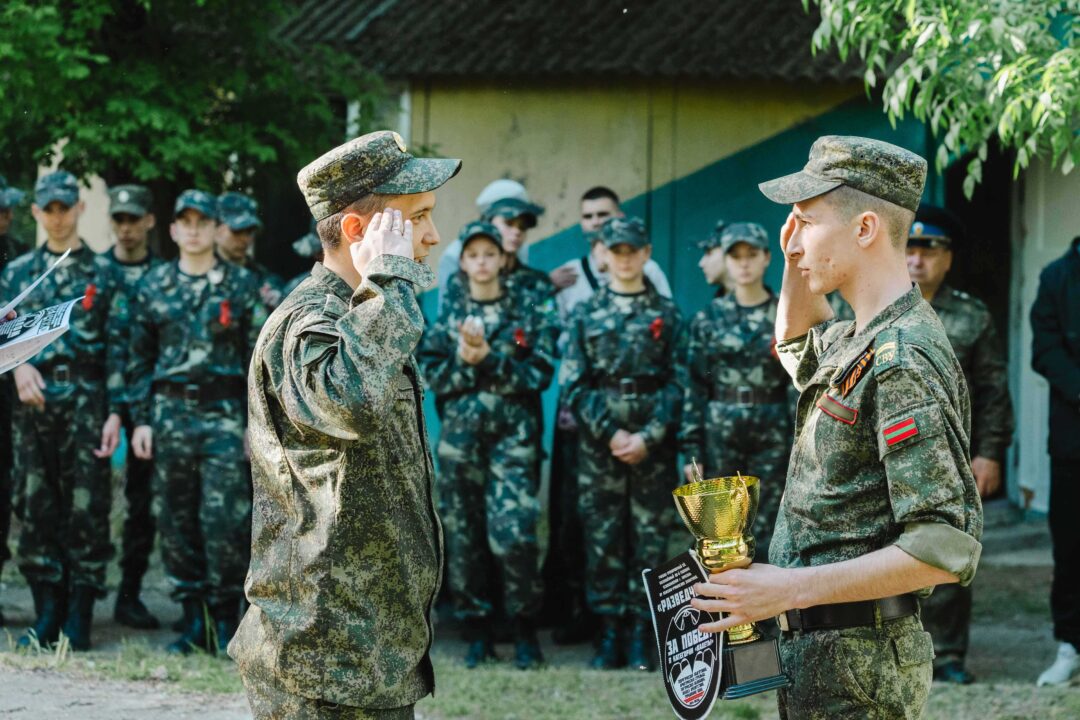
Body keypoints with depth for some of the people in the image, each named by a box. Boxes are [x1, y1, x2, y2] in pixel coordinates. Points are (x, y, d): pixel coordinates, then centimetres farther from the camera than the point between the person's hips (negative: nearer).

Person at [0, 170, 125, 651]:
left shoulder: (102, 273, 5)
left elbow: (117, 346, 1)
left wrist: (115, 412, -6)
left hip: (86, 399, -3)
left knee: (87, 508, -3)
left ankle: (79, 619, 1)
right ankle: (47, 613, 9)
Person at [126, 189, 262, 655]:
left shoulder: (241, 285, 3)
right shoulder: (153, 287, 9)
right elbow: (139, 359, 12)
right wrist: (140, 419, 5)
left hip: (224, 413, -3)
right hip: (170, 413, 3)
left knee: (224, 520, -9)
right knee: (176, 521, 4)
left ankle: (225, 621, 1)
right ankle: (192, 622, 11)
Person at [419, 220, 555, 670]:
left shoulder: (528, 319, 7)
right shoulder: (447, 322, 13)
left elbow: (539, 375, -6)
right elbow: (432, 376, 3)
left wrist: (487, 359, -13)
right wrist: (465, 361, -14)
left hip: (513, 438, -3)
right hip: (460, 438, 3)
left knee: (513, 535, -14)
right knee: (464, 536, 2)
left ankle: (525, 633, -1)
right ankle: (478, 633, 12)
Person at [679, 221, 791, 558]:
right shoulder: (708, 318, 4)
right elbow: (694, 388, 3)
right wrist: (691, 450, -1)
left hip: (772, 433, -1)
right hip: (720, 433, 1)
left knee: (765, 535, -1)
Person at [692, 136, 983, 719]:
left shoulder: (904, 363, -20)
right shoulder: (857, 341, 11)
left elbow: (948, 547, -25)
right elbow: (796, 346, 38)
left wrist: (791, 588, -27)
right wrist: (795, 268, 16)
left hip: (854, 673, -10)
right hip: (818, 650, 10)